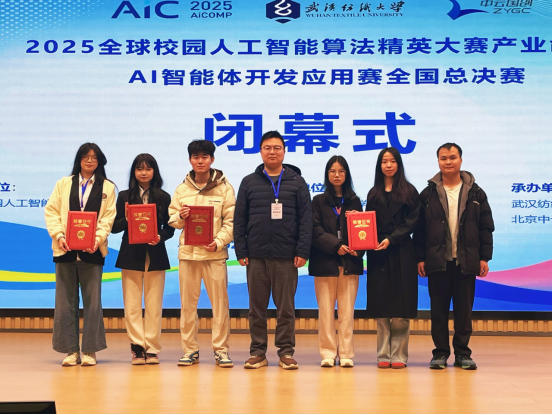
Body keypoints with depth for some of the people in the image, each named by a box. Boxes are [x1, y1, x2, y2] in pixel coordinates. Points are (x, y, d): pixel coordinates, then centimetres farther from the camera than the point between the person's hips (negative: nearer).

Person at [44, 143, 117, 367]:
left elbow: (109, 217, 2)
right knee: (66, 301, 3)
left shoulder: (107, 187, 10)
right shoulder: (63, 184, 13)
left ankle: (90, 350, 7)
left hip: (92, 251, -1)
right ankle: (71, 350, 9)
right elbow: (51, 211, 6)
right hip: (65, 249, 1)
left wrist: (98, 238, -14)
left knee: (92, 301, 0)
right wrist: (58, 235, -9)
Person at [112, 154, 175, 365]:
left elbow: (169, 228, 5)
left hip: (155, 256, 0)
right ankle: (138, 347, 5)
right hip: (131, 255, 0)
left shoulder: (164, 198, 5)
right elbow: (115, 227, 4)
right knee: (132, 305, -1)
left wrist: (160, 237, -15)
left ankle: (152, 348, 8)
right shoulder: (125, 197, 6)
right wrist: (126, 220, -16)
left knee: (154, 305, 2)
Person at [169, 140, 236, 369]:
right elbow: (172, 220, 13)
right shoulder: (182, 189, 12)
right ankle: (190, 350, 14)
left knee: (220, 302, -2)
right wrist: (180, 217, -9)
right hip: (187, 252, 3)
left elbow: (231, 221, -1)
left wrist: (219, 241, -15)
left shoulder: (224, 187, 3)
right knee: (188, 303, 5)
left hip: (215, 253, -2)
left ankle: (221, 349, 7)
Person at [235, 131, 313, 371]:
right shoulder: (249, 182, 10)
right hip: (256, 255, 1)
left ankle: (286, 352, 11)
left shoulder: (297, 182, 7)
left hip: (286, 256, -1)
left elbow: (306, 219, 2)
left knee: (286, 307, 3)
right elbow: (239, 220, 8)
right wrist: (241, 251, -1)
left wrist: (303, 251, -7)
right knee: (257, 307, 6)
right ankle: (258, 352, 14)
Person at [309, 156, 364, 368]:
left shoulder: (354, 201, 14)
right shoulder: (319, 201, 10)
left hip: (349, 263, 1)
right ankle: (328, 353, 3)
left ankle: (346, 353, 3)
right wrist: (336, 245, -14)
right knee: (326, 311, -2)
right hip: (325, 262, -1)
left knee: (347, 311, -1)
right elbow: (316, 231, -1)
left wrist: (357, 249, -11)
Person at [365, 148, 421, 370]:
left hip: (401, 254, -3)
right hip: (378, 255, 3)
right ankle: (384, 355, 7)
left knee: (400, 306, -4)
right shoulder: (374, 194, 15)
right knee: (380, 305, 2)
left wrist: (391, 239, -14)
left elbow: (411, 222, -3)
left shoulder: (409, 192, 5)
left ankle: (399, 355, 1)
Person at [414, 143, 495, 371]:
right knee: (438, 309, 4)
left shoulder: (475, 193, 5)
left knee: (464, 309, 5)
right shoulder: (428, 194, 4)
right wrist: (421, 258, -2)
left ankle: (462, 353, 14)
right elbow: (419, 229, 4)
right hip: (437, 262, 0)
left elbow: (486, 227, 6)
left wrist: (484, 257, 0)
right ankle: (440, 353, 13)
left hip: (466, 262, 0)